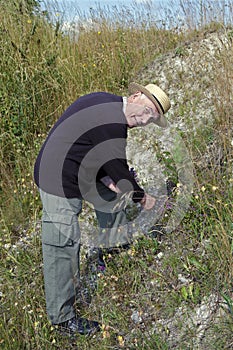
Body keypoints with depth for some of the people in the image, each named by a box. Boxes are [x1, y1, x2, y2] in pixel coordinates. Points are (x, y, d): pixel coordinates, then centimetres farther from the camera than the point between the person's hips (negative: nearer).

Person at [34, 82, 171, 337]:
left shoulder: (105, 102, 7)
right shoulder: (112, 123, -24)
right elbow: (118, 170, -17)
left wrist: (104, 177, 2)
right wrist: (142, 198, -1)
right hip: (59, 183, -11)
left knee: (111, 191, 24)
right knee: (63, 248, -3)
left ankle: (116, 243, 45)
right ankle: (62, 316, 11)